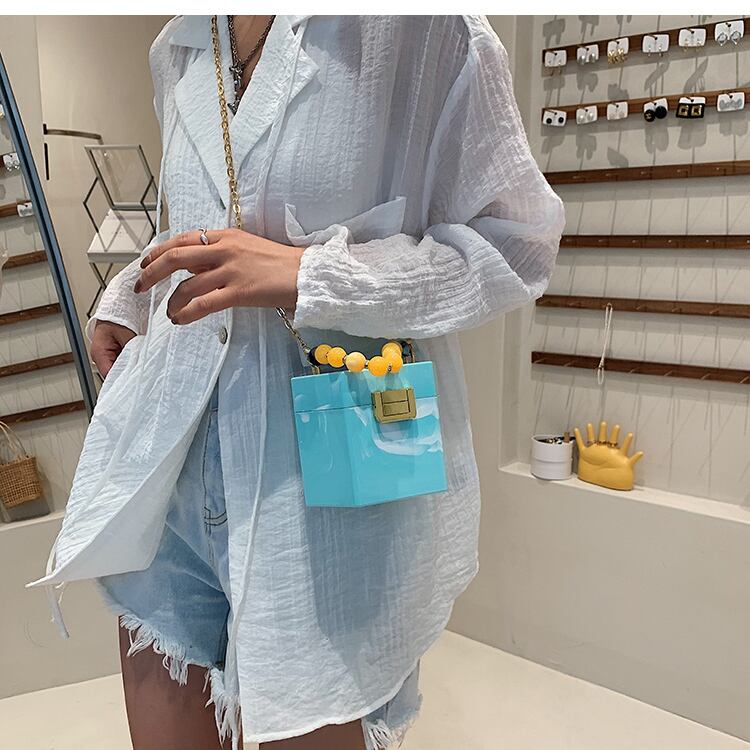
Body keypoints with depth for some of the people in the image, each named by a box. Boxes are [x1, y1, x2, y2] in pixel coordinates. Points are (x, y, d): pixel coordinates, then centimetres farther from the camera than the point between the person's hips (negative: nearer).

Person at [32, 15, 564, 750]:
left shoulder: (423, 27, -5)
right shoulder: (175, 51, 15)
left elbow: (517, 240, -8)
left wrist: (309, 276, -19)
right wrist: (126, 297, 14)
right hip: (168, 463, 6)